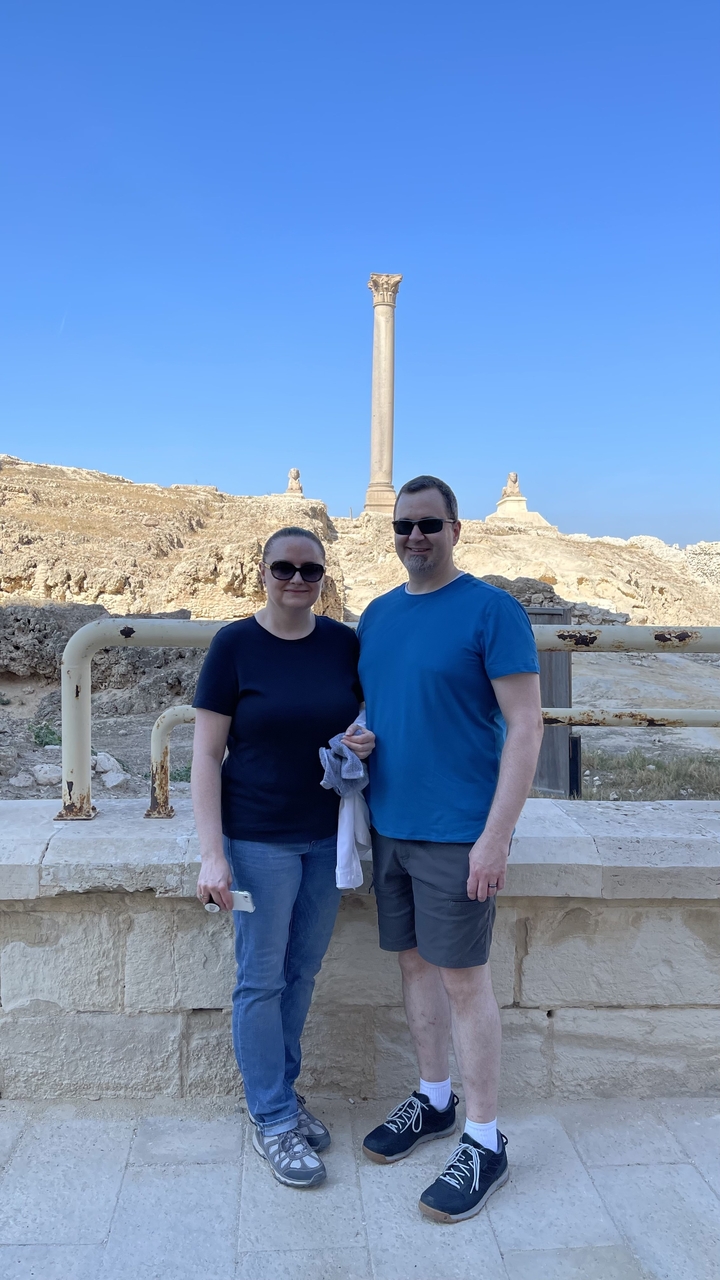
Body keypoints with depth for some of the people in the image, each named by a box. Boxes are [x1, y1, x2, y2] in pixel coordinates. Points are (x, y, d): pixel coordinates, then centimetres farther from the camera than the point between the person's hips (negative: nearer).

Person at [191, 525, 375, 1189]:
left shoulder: (345, 642, 0)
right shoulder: (234, 645, -10)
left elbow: (370, 720, 14)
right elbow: (206, 755, -10)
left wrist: (367, 741, -11)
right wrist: (212, 855, -14)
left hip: (329, 835, 4)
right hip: (259, 839, -4)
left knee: (303, 970, 17)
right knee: (262, 978, 7)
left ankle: (283, 1089, 37)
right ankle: (273, 1119, 26)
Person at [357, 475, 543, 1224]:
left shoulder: (491, 610, -10)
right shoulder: (377, 615, 9)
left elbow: (525, 726, -13)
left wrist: (496, 836, -17)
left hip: (456, 833, -6)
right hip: (389, 826, 6)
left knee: (462, 978, 3)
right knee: (415, 963, 16)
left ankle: (484, 1142, 21)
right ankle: (433, 1100, 36)